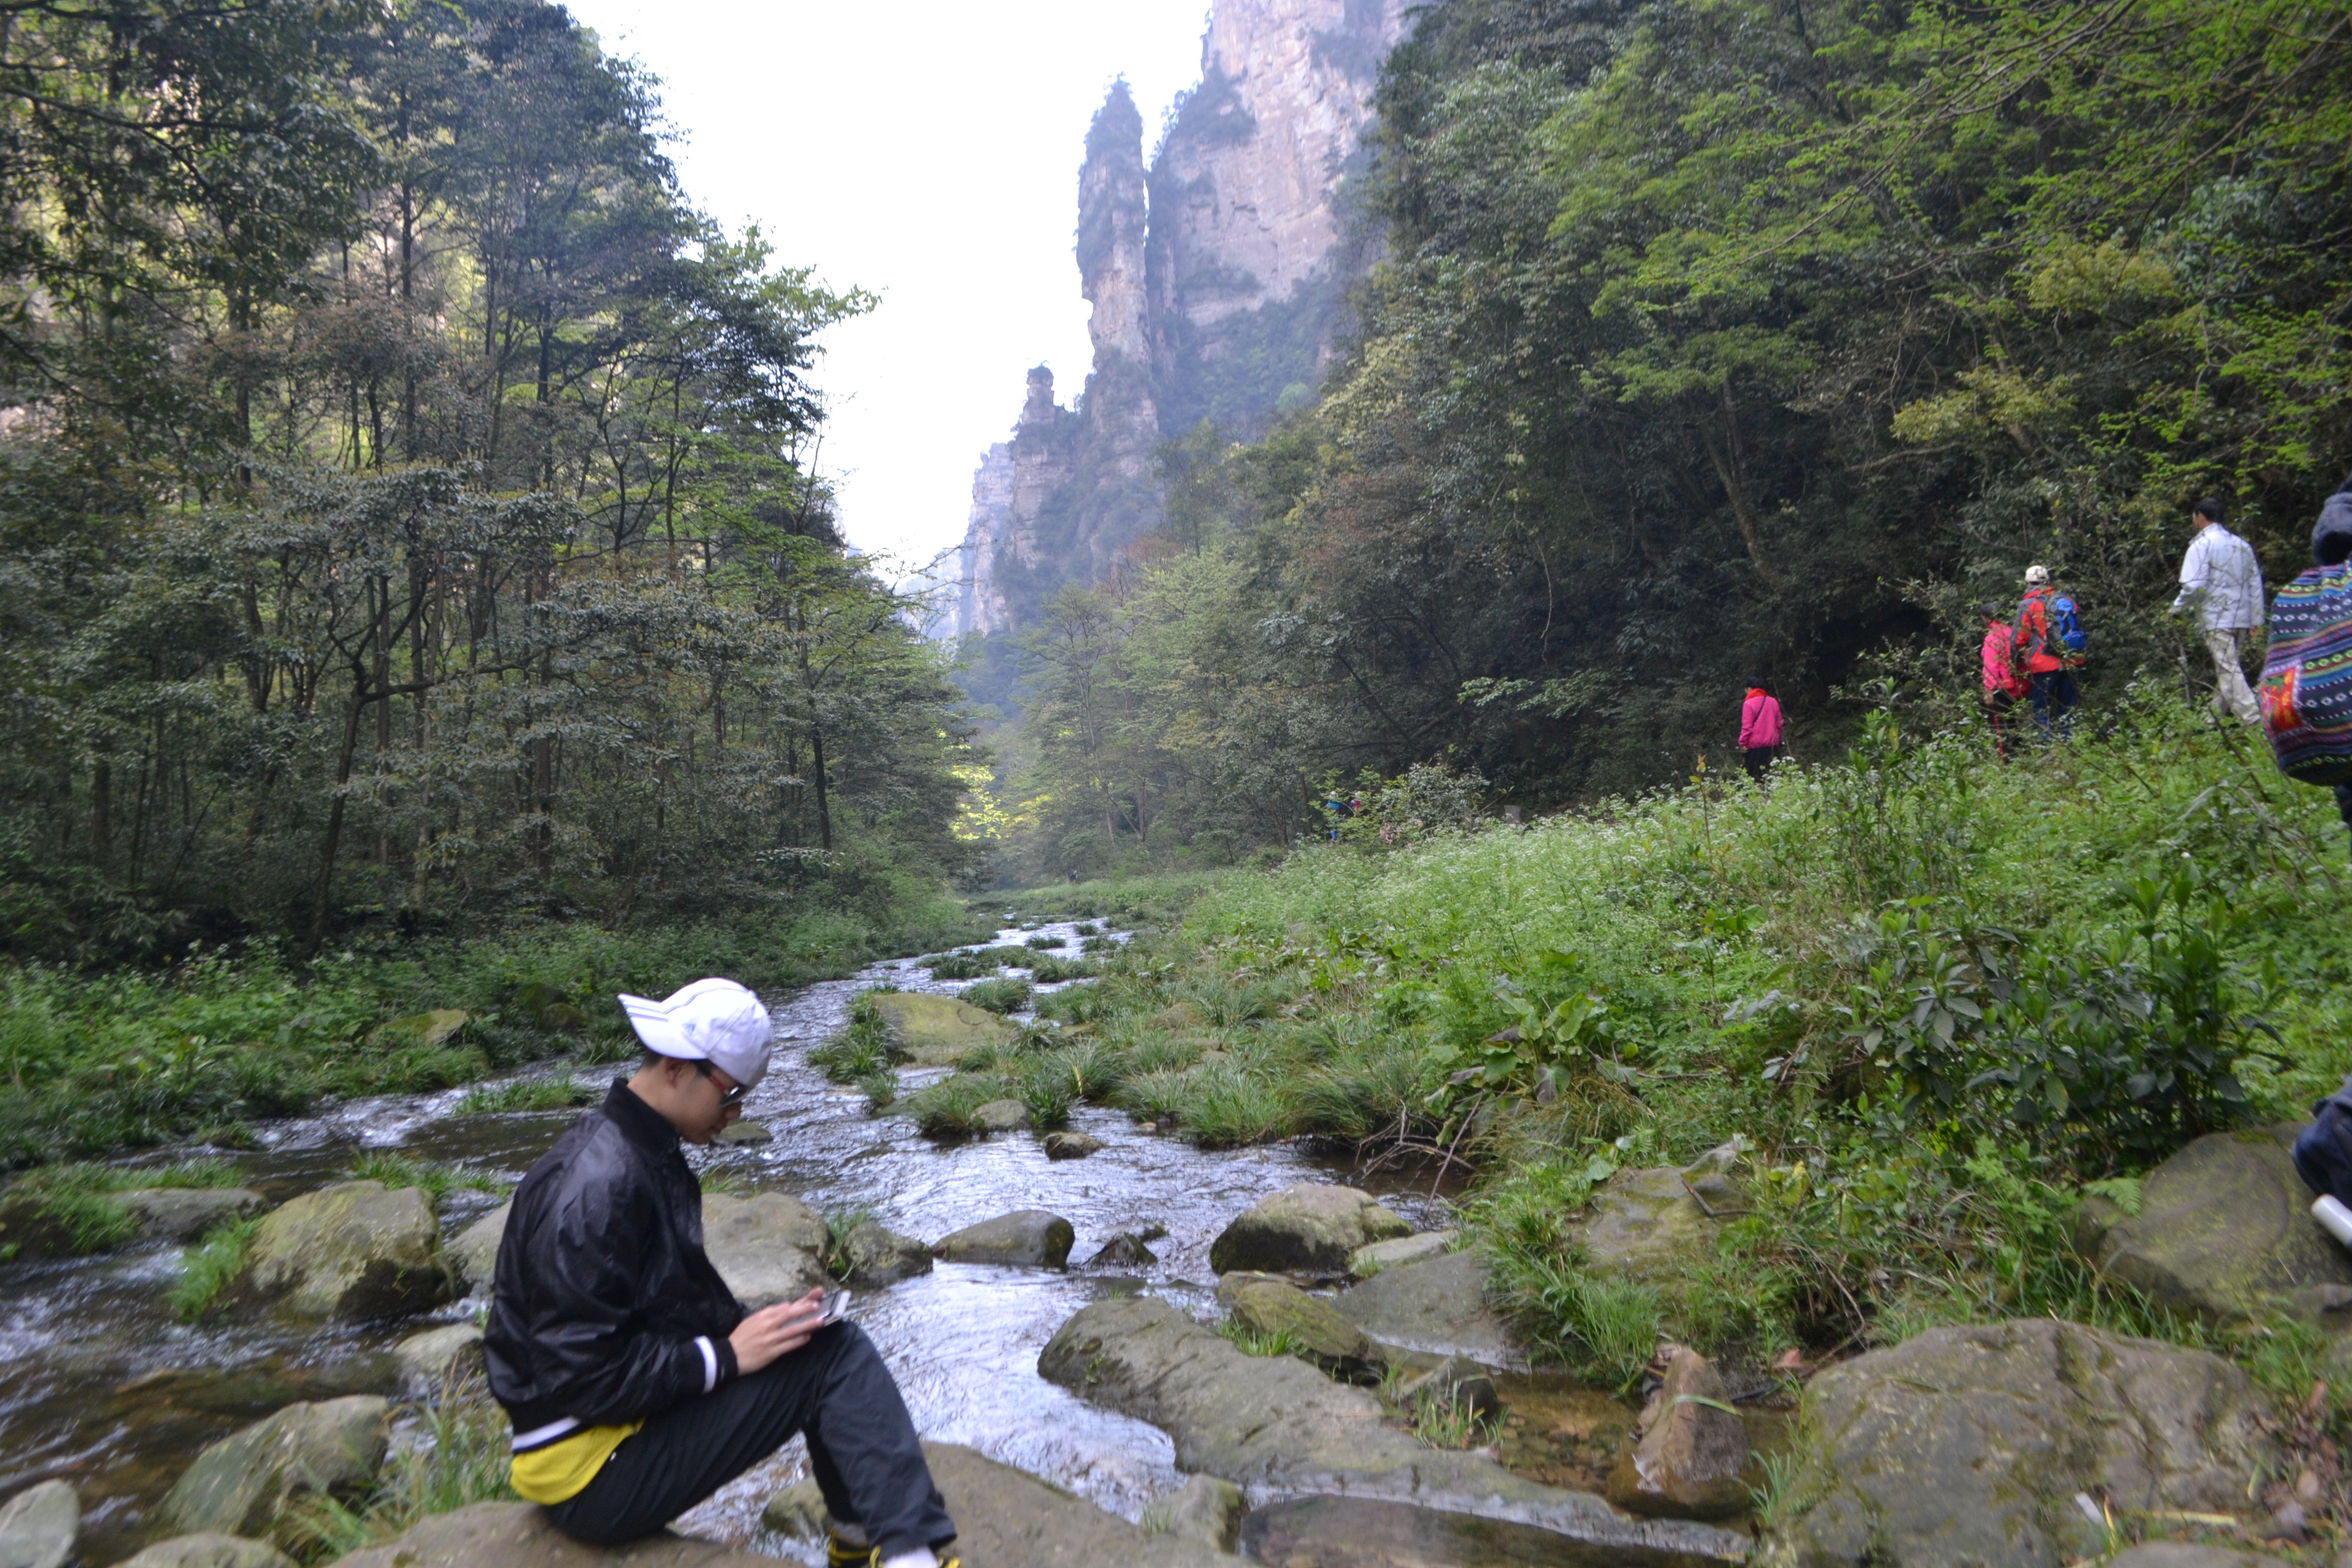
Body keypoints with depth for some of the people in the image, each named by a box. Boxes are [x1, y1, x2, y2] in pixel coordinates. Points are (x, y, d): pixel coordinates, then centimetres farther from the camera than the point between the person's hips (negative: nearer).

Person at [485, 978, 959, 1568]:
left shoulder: (647, 1153, 6)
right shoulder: (596, 1185, -24)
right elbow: (585, 1374, -26)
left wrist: (748, 1323, -1)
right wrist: (725, 1356, -20)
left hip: (636, 1404, 10)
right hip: (589, 1476, -10)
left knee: (830, 1345, 10)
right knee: (835, 1355, -16)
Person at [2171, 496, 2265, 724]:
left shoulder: (2202, 545, -8)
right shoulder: (2242, 545, 14)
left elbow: (2194, 586, -16)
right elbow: (2256, 584, 14)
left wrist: (2178, 609, 0)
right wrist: (2256, 618, 15)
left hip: (2218, 618, -8)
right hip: (2241, 618, 8)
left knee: (2229, 672, -10)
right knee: (2227, 669, 15)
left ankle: (2254, 721, -18)